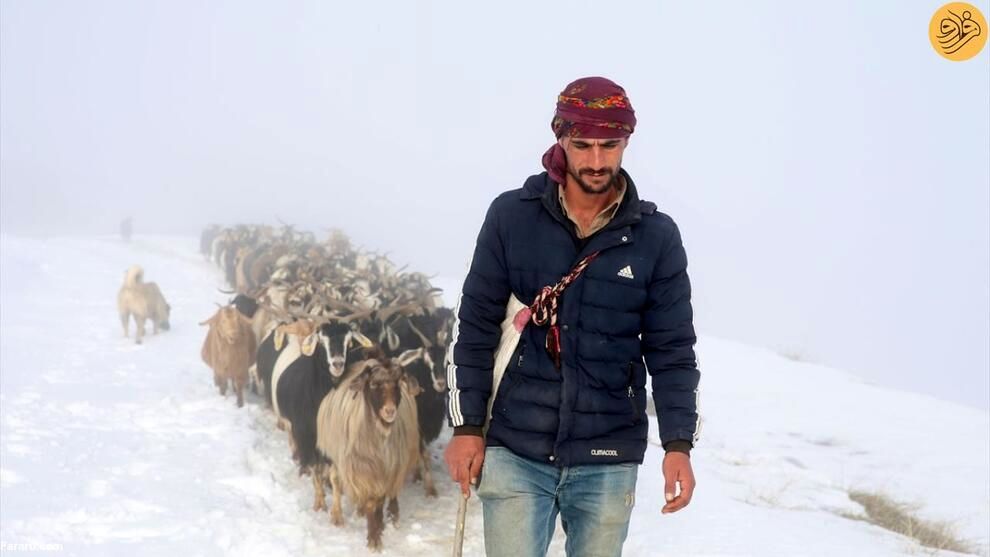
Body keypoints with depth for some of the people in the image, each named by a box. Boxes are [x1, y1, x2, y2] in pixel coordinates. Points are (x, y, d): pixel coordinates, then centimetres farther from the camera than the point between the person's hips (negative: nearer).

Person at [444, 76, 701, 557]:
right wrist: (466, 425, 0)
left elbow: (672, 350, 3)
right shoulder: (512, 216, -2)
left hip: (609, 462, 1)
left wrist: (678, 443, -6)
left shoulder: (657, 237, 0)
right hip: (515, 451, -1)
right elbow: (475, 327, 2)